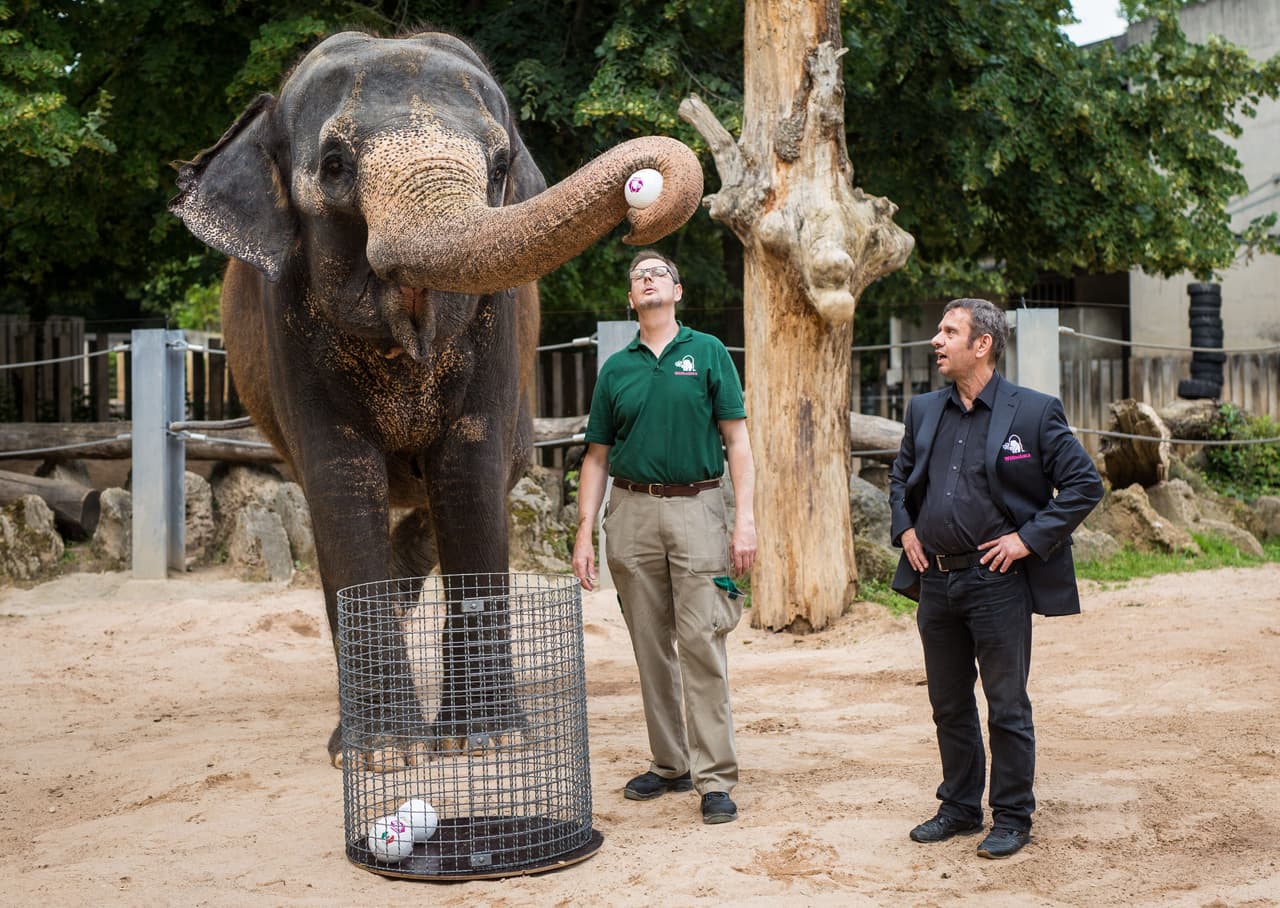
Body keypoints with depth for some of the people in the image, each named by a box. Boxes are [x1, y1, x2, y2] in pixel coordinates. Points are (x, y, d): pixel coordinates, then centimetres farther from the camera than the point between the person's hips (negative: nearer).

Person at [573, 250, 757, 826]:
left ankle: (715, 778, -3)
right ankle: (669, 764, 20)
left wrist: (745, 519, -9)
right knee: (651, 647, 8)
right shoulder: (615, 369, 12)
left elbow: (737, 441, 1)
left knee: (702, 643, -7)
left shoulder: (708, 353, 4)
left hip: (697, 508, -3)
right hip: (631, 513, 3)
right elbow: (597, 457, 13)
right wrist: (584, 534, 5)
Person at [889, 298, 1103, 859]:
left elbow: (1084, 485, -7)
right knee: (949, 705, 14)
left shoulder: (1034, 412, -7)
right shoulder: (924, 412, 10)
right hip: (936, 581, 6)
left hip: (998, 581, -5)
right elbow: (900, 477, 26)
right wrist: (905, 528, 11)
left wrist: (1028, 538, -12)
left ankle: (1012, 818, 16)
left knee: (1007, 707, 3)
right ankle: (959, 808, 28)